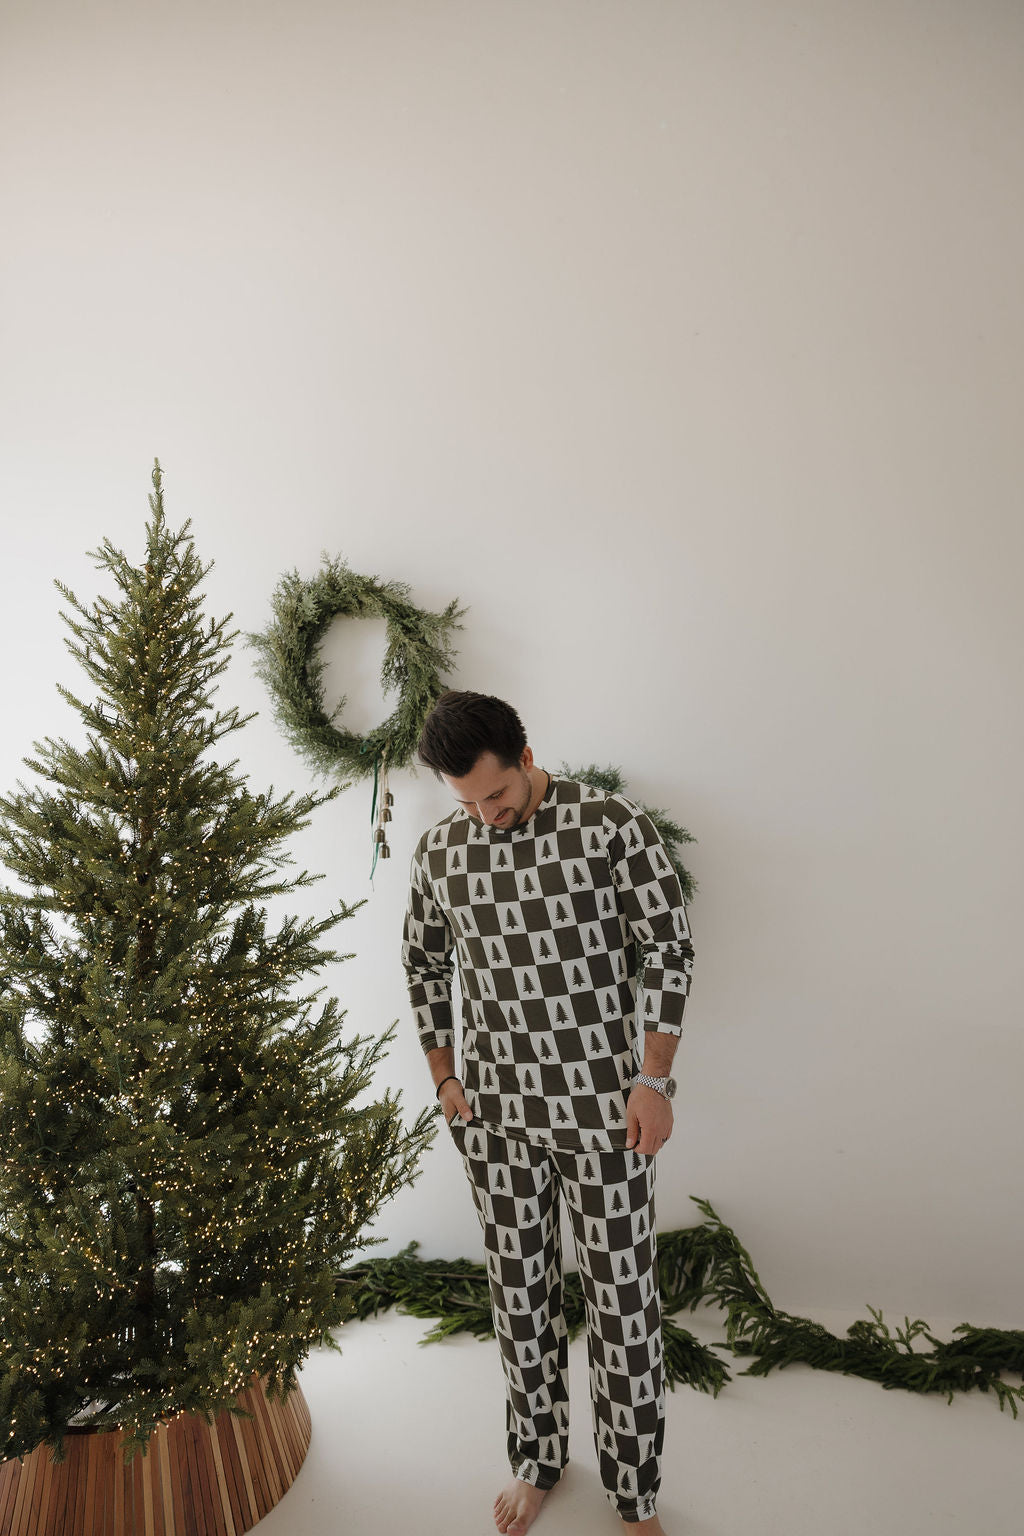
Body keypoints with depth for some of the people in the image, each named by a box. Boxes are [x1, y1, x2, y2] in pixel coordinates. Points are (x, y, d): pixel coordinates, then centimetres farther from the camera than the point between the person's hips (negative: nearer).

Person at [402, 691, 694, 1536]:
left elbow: (669, 948, -9)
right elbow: (425, 965, 12)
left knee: (624, 1298, 8)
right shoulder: (439, 850, -2)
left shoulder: (612, 824, -13)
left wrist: (655, 1081, -11)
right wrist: (444, 1078, 8)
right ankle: (538, 1459, 40)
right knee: (520, 1289, 17)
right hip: (495, 1111, 3)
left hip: (601, 1108, -3)